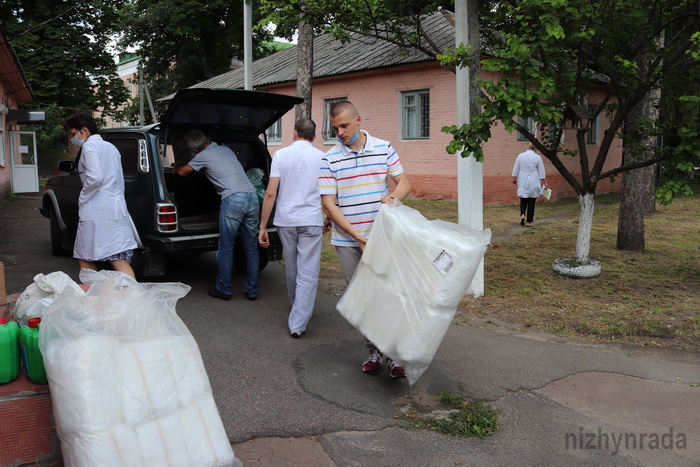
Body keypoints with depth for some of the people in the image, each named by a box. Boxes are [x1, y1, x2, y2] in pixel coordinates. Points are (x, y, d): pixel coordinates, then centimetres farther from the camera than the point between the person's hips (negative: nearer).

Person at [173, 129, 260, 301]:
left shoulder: (204, 156, 5)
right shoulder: (226, 149, 23)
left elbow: (182, 172, 18)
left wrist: (174, 169, 43)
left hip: (233, 200, -6)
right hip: (252, 196, 6)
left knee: (226, 249, 6)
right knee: (251, 248, 10)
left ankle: (223, 290, 14)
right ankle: (252, 291, 15)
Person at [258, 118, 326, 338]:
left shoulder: (281, 155, 0)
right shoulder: (321, 158, 1)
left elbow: (270, 193, -6)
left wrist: (262, 226, -1)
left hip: (285, 220, 2)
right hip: (311, 221, -2)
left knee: (291, 270, 18)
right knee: (308, 273, 1)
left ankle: (300, 310, 38)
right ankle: (297, 323, -3)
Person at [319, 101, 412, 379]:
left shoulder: (384, 149, 1)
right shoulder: (330, 159, -3)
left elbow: (404, 183, 7)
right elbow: (328, 202, -7)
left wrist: (393, 196, -19)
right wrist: (356, 236, -14)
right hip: (347, 241, 0)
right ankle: (374, 350, 23)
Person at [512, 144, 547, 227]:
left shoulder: (520, 155, 0)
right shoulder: (537, 157, -4)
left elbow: (516, 168, 4)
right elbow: (541, 171, -1)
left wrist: (514, 178, 16)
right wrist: (544, 182, 5)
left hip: (523, 181, 1)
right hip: (533, 182, -1)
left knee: (523, 199, 18)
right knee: (531, 201, 7)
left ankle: (522, 214, -6)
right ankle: (528, 221, 8)